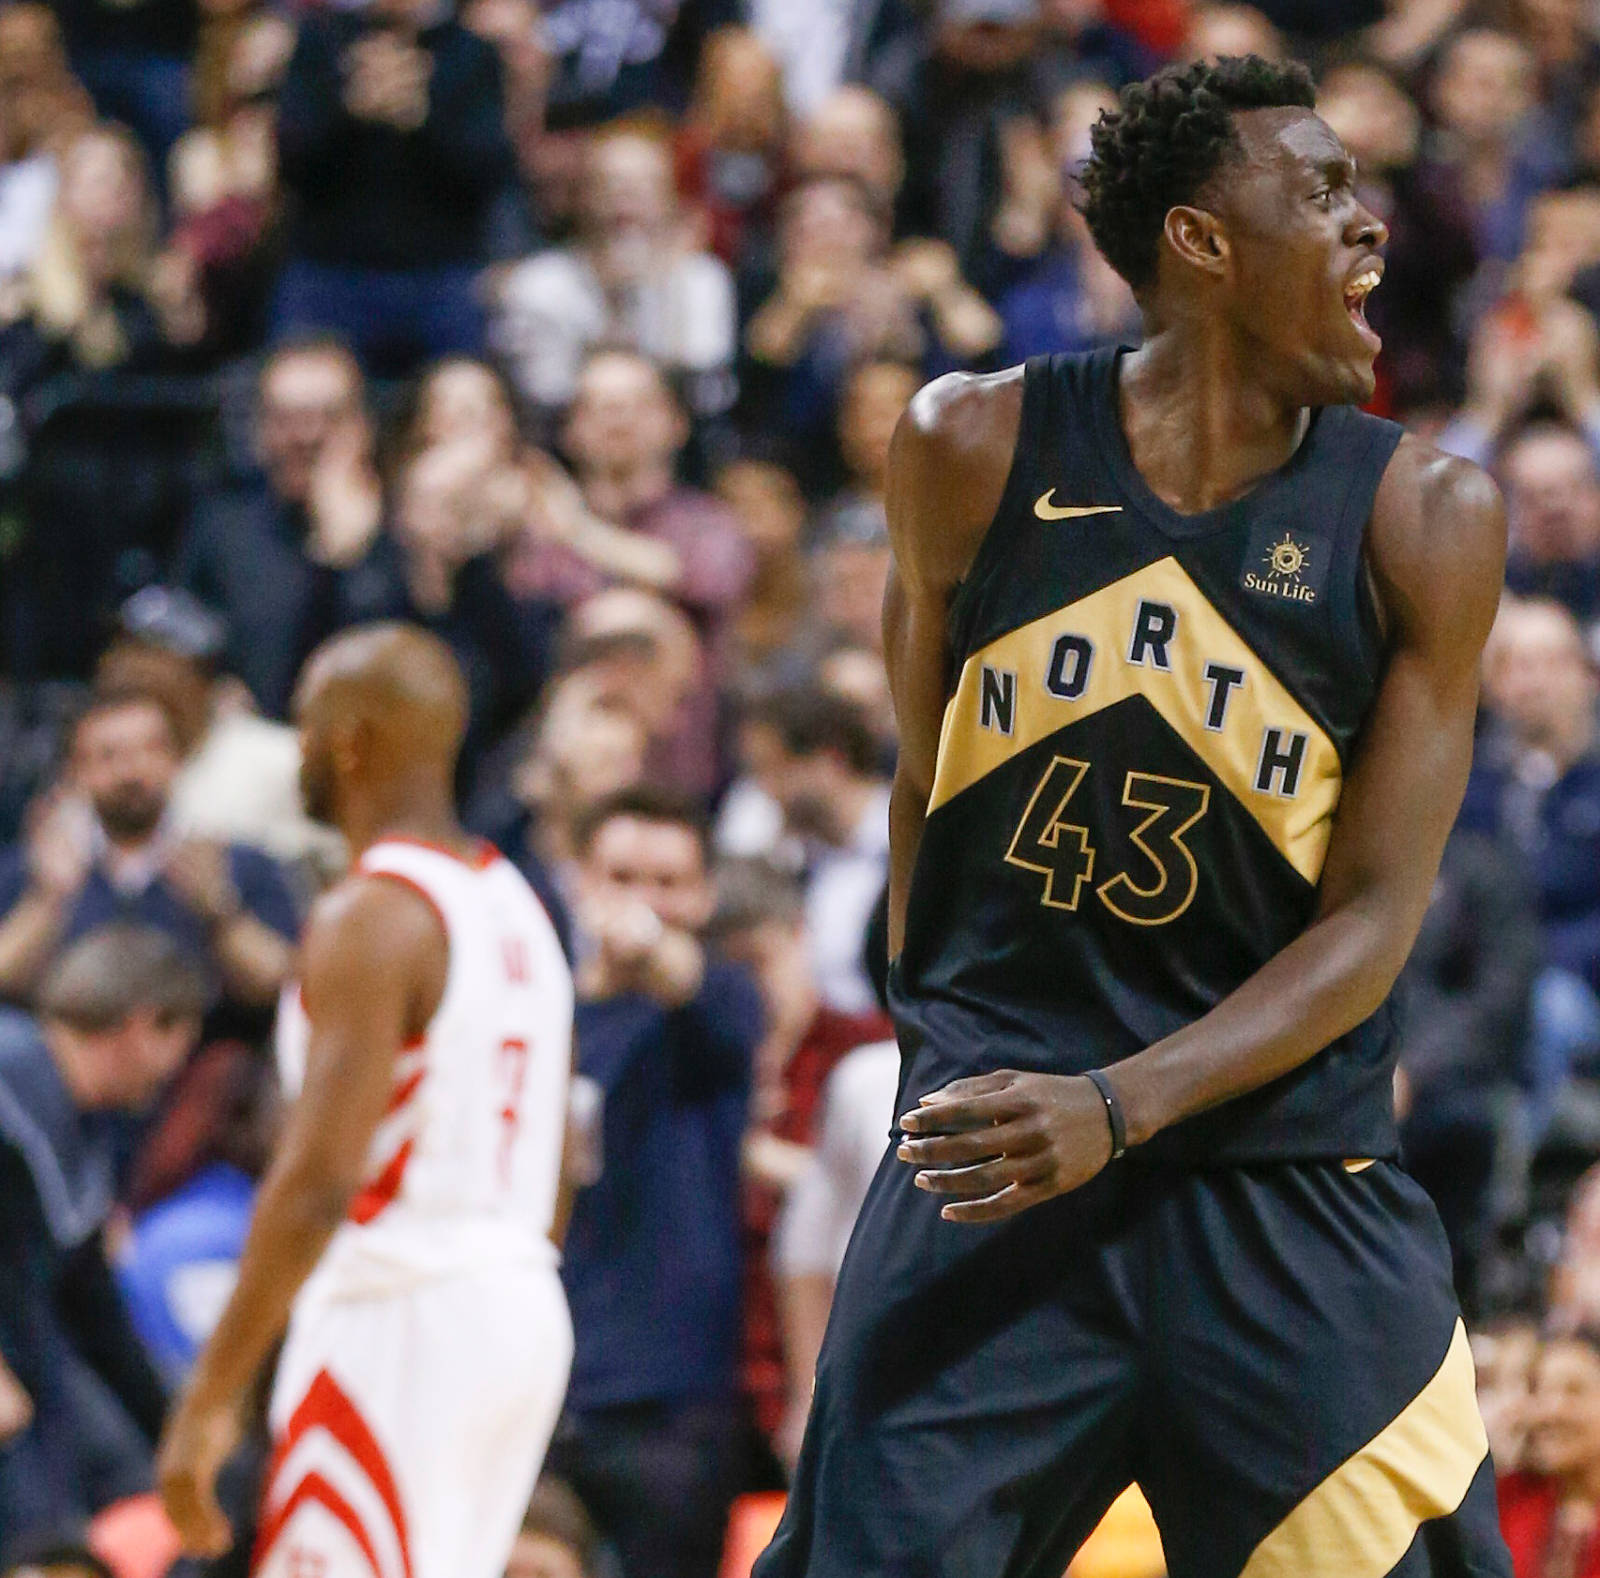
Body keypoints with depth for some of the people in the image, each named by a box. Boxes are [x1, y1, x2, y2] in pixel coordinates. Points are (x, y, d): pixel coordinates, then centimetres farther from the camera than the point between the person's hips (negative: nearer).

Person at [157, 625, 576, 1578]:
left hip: (399, 1311, -9)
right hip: (523, 1301, 9)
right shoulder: (517, 906, 15)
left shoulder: (372, 918, -13)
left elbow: (319, 1184, -21)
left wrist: (213, 1392, -20)